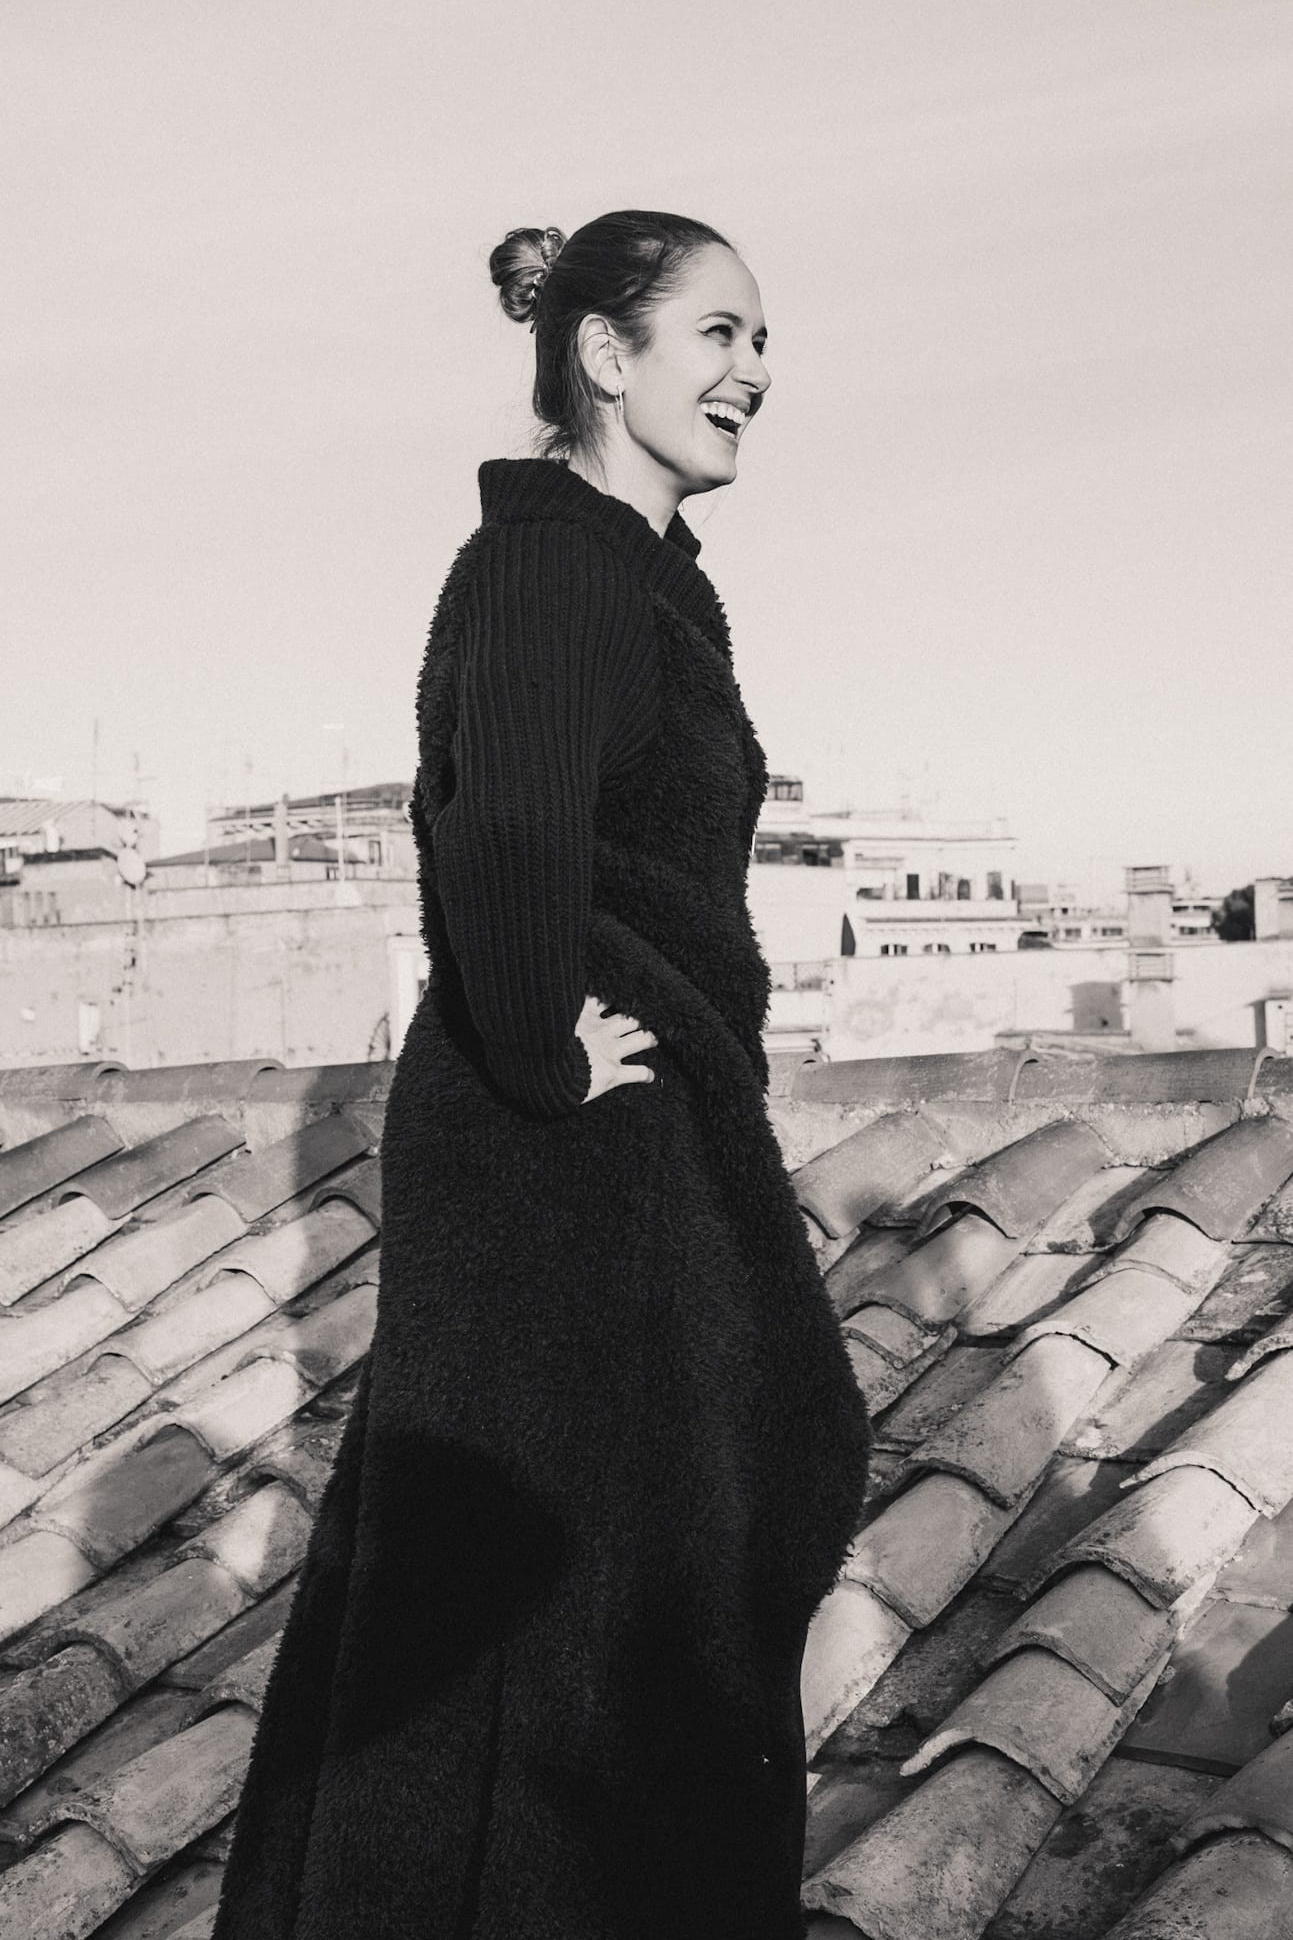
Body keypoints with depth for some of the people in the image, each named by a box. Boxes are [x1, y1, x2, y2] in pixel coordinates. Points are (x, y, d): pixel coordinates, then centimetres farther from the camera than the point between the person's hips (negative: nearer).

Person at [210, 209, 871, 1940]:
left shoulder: (641, 568, 13)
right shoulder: (547, 567, -18)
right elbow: (508, 841, -34)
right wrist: (548, 1061, -22)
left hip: (660, 1133, 11)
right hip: (568, 1151, -11)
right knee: (579, 1569, 3)